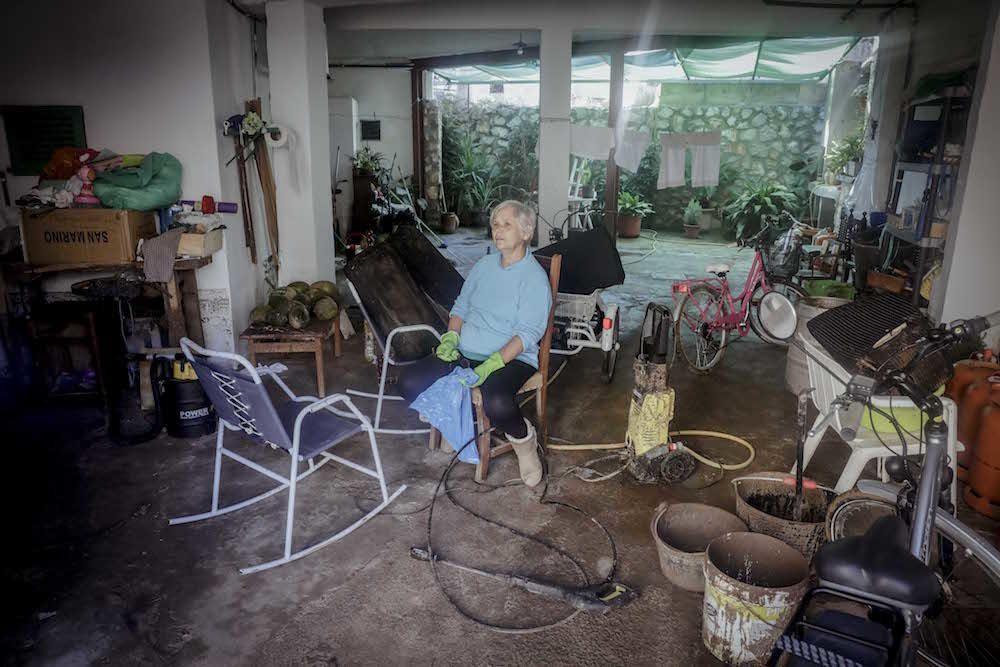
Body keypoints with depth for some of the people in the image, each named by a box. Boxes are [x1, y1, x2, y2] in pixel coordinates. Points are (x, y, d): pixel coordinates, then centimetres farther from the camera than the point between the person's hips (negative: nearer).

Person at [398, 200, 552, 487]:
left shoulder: (534, 277, -8)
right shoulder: (484, 265, 13)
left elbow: (528, 333, -16)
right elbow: (461, 306, 19)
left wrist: (491, 365, -25)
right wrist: (451, 336, -1)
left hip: (511, 358, -6)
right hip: (464, 353, 6)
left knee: (497, 404, -37)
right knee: (409, 381, -12)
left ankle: (523, 439, -2)